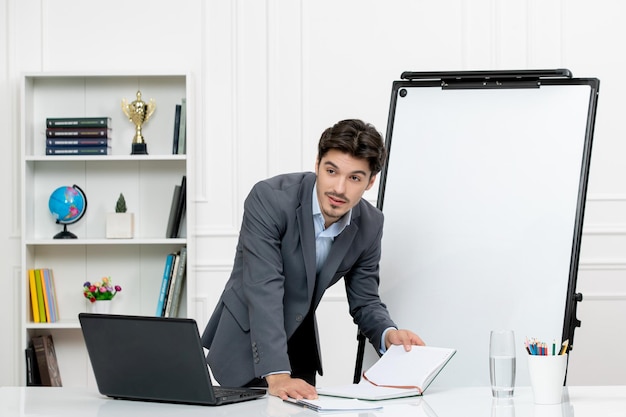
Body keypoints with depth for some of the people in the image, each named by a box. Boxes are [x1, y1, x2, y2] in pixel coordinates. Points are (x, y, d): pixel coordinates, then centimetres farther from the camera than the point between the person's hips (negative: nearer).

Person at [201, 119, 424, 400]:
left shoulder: (369, 226, -9)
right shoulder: (269, 199, -25)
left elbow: (364, 301, 1)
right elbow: (264, 289, -32)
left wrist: (389, 334, -22)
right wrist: (276, 375, -41)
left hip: (300, 350, 5)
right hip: (244, 343, -5)